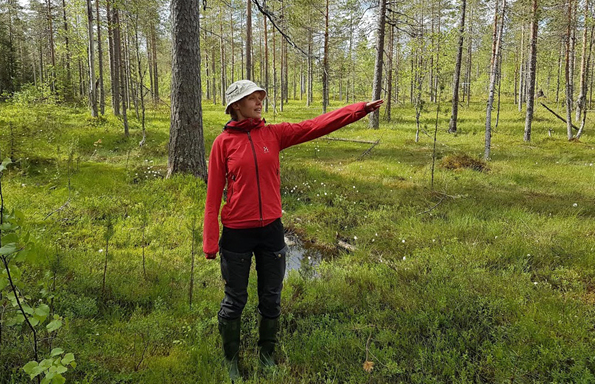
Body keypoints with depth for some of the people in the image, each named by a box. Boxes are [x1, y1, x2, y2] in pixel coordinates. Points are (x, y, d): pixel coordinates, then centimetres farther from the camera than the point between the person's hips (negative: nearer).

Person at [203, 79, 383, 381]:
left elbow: (316, 126, -7)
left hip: (271, 230, 3)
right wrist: (211, 241, -8)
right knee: (235, 300, 12)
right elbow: (214, 193, -6)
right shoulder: (223, 142, -6)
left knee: (271, 299, 15)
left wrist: (361, 109, -13)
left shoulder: (274, 134, 1)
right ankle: (230, 359, 35)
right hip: (237, 234, -3)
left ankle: (267, 354, 38)